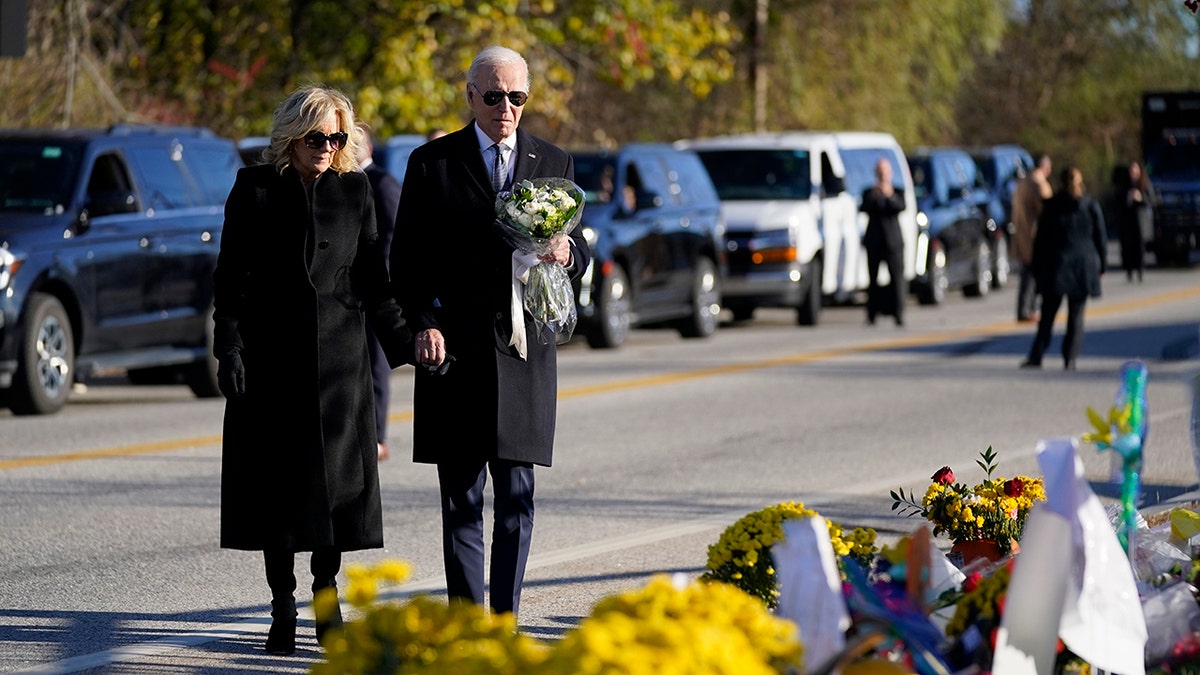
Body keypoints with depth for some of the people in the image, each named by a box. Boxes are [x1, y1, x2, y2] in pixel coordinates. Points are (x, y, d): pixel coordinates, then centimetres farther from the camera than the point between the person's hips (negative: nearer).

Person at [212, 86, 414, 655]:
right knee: (276, 480, -1)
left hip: (337, 355, 1)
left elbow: (372, 277, 10)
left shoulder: (354, 190, 7)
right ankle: (283, 608, 6)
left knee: (336, 477, 0)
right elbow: (230, 277, 2)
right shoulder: (254, 189, 2)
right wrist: (229, 348, -8)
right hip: (271, 356, -1)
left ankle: (327, 598, 14)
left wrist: (401, 341, -1)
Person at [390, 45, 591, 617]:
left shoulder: (554, 163, 11)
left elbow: (580, 252, 11)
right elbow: (406, 259, 4)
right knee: (460, 496, 0)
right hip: (454, 349, -1)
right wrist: (423, 324, -9)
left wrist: (567, 253, -12)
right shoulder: (431, 163, 5)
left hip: (524, 346, 1)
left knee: (516, 497, 0)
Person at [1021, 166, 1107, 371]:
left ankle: (1036, 356, -2)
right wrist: (1101, 266, 13)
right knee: (1076, 315, 5)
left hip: (1056, 266, -1)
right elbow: (1101, 239, 4)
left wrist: (1037, 268, 8)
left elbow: (1041, 239, 2)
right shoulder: (1092, 207, 0)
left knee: (1047, 315, 4)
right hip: (1084, 267, 1)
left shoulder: (1052, 206, -1)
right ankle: (1070, 359, 0)